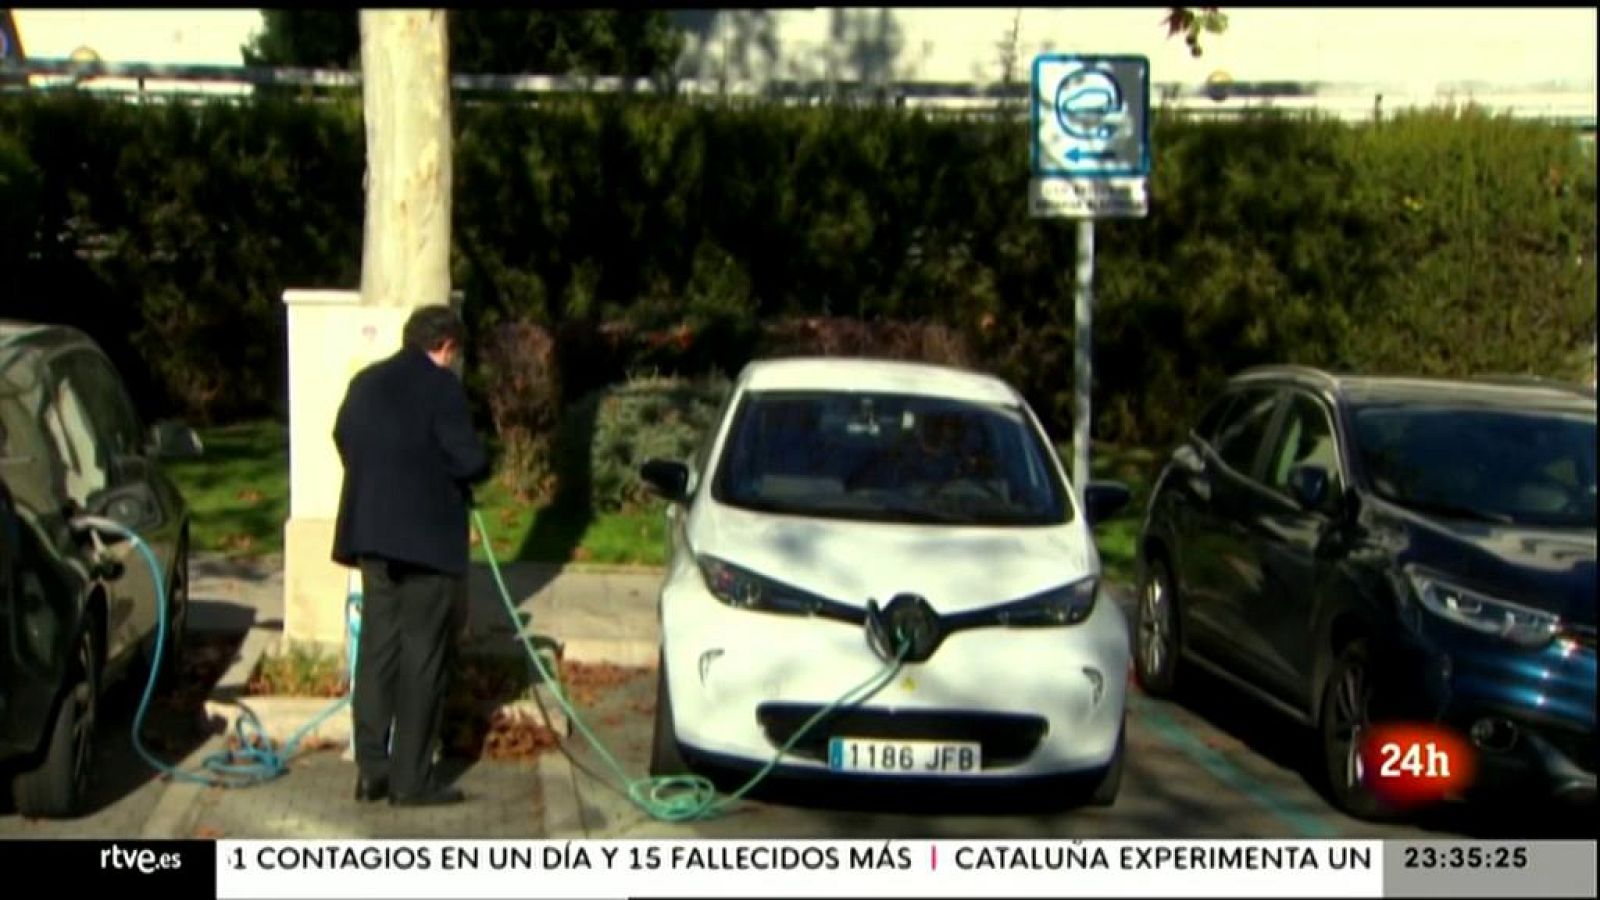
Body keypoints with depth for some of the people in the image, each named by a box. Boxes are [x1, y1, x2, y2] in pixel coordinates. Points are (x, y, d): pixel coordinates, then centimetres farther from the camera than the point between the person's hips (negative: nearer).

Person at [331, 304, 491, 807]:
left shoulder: (366, 382, 10)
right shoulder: (441, 385, -10)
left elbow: (344, 443, 19)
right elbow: (470, 461, -14)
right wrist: (466, 472, 7)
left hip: (372, 534, 7)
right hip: (428, 538, -7)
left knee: (376, 650, 10)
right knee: (423, 658, -1)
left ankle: (372, 772, 11)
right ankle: (412, 780, 1)